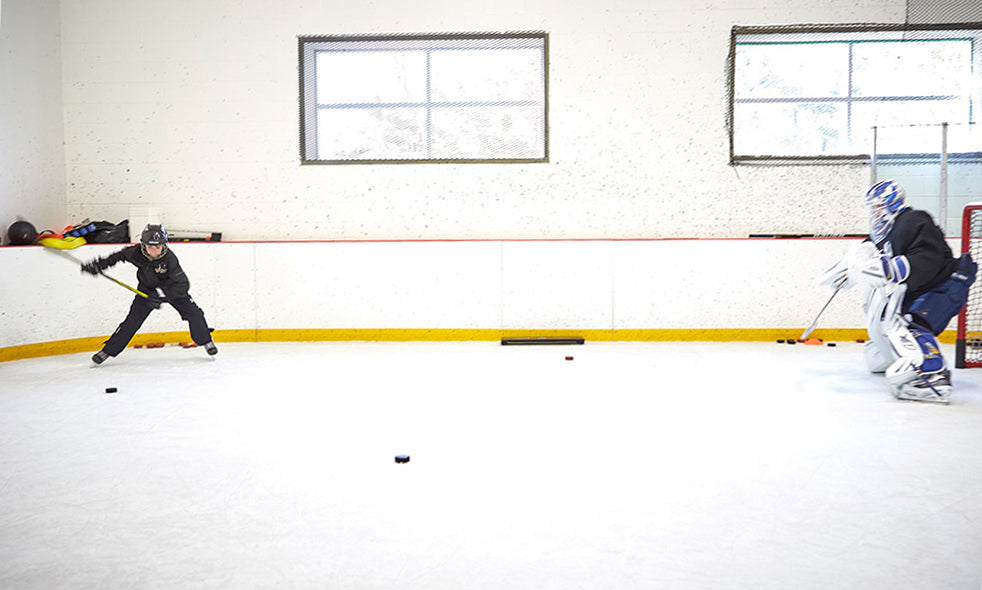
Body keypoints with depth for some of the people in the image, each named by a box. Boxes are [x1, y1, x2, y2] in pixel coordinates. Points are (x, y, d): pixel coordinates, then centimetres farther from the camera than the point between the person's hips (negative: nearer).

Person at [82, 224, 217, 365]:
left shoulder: (169, 258, -32)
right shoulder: (136, 252, -24)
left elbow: (183, 284, -34)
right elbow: (119, 256, 0)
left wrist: (162, 295, -44)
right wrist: (98, 265, -1)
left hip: (171, 289, -1)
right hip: (147, 289, 1)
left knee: (194, 313, -12)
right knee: (132, 320, -7)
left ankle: (206, 342, 12)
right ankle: (107, 351, 5)